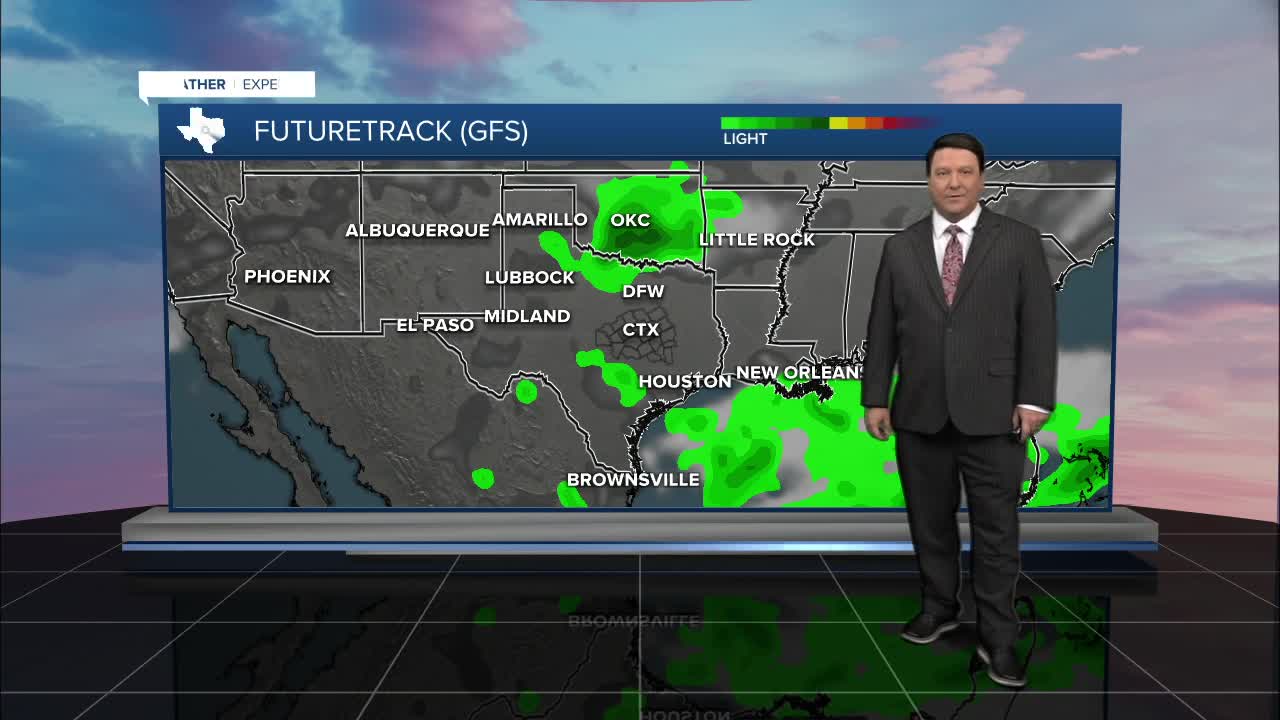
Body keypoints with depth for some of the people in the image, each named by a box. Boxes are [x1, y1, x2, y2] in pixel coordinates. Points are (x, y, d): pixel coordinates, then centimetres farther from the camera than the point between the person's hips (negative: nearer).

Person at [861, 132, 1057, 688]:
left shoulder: (1020, 241, 2)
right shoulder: (900, 247, 8)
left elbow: (1039, 325, -1)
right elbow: (881, 329, 7)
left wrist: (1034, 399, -7)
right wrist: (876, 397, 3)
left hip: (992, 412, -2)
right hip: (919, 413, 2)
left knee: (996, 529, 4)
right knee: (929, 521, 13)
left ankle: (997, 638, 16)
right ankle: (939, 608, 32)